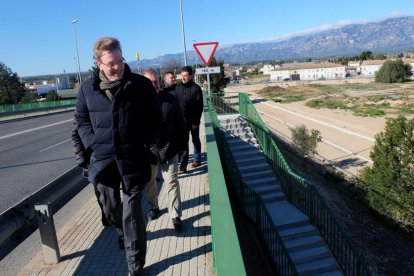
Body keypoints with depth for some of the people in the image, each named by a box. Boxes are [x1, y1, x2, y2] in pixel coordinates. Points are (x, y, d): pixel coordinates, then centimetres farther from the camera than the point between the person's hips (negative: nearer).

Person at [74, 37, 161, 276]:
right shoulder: (88, 89, 0)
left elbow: (155, 117, 2)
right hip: (103, 158, 3)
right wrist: (92, 144, 1)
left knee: (132, 213, 1)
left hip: (134, 158, -3)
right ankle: (122, 231, 55)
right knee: (110, 207, 20)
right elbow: (81, 120, 12)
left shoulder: (142, 85, -7)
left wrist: (146, 144, -4)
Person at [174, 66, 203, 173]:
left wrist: (196, 121, -14)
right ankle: (184, 163, 11)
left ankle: (197, 159, 28)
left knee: (195, 140, 12)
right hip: (182, 119, 3)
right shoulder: (178, 87, 2)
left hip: (193, 120, -3)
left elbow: (199, 106, -11)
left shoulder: (196, 88, -10)